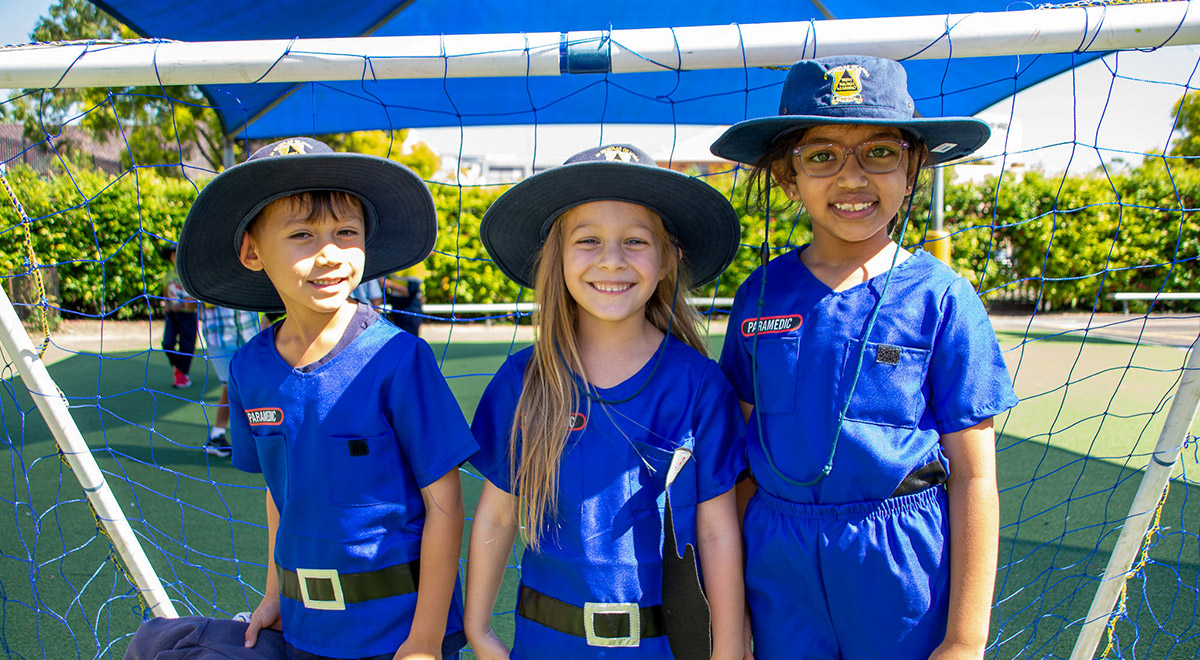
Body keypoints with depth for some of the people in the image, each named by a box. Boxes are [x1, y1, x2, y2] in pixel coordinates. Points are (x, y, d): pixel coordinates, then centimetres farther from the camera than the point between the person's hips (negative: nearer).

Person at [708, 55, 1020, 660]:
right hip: (780, 568, 2)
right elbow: (744, 449, 4)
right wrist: (731, 599, 6)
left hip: (904, 570, -2)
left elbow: (973, 477, -6)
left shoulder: (941, 299, -8)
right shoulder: (759, 294, -1)